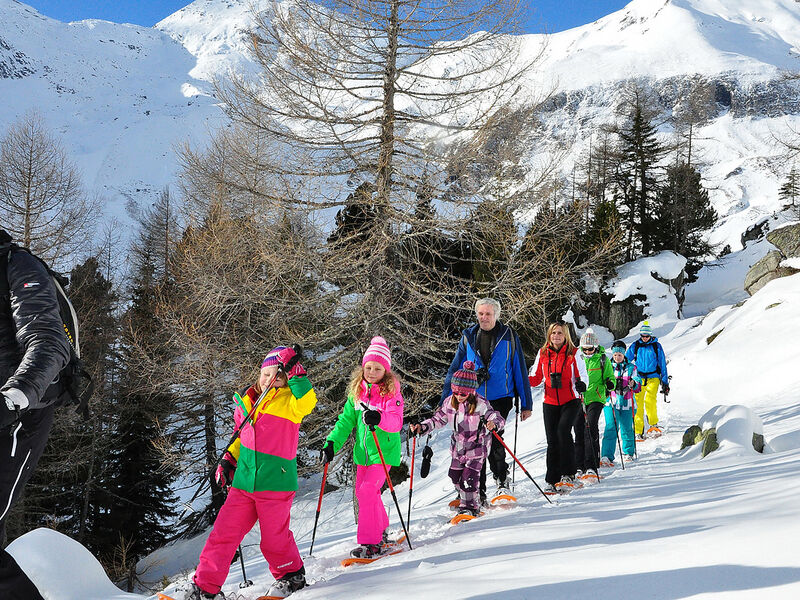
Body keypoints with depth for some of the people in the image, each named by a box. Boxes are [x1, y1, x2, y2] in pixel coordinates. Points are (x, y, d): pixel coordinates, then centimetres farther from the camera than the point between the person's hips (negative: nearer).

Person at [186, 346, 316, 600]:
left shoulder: (288, 400, -4)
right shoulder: (247, 400, 12)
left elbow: (307, 402, -29)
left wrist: (295, 373, -25)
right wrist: (229, 459, 15)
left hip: (276, 482, -5)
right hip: (244, 482, 5)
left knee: (274, 539, 4)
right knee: (223, 533, 3)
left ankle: (292, 575, 31)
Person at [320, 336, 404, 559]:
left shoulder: (391, 393, -10)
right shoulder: (357, 392, 6)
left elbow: (396, 422, -22)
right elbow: (346, 420, 11)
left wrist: (379, 418, -42)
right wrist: (331, 443, 1)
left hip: (384, 451, -6)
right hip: (363, 451, 6)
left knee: (368, 490, -16)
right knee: (362, 492, 13)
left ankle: (371, 542, -9)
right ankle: (381, 530, 36)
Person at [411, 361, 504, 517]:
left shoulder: (481, 404, -20)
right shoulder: (450, 402, -6)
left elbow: (499, 419, -20)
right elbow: (438, 419, 4)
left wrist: (493, 424, -44)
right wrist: (422, 427, -9)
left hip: (476, 448, -6)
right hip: (458, 447, 6)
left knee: (468, 479, -11)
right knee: (456, 477, 17)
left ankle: (470, 507, 9)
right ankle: (464, 498, 44)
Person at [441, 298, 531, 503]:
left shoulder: (509, 337, 3)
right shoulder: (468, 338, 8)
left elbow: (520, 371, 7)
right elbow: (455, 369, 13)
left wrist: (525, 404, 6)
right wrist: (446, 401, 8)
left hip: (500, 398, -3)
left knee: (493, 435, -21)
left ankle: (502, 480, 2)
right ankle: (478, 494, 11)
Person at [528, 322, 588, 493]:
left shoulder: (573, 353, -2)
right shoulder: (543, 353, 6)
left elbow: (582, 374, -2)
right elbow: (537, 378, 11)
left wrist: (581, 384, -24)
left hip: (570, 401, -3)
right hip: (550, 403, 3)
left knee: (563, 431, -23)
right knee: (552, 441, 2)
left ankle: (568, 475, -14)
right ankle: (552, 481, 10)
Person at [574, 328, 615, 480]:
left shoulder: (603, 360, 3)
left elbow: (610, 378, 6)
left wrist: (610, 384, -15)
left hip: (596, 399, -4)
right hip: (580, 399, 4)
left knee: (590, 427, -19)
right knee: (579, 430, 3)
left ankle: (591, 467, -20)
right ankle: (580, 467, 12)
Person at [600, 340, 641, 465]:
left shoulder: (631, 367, 8)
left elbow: (638, 385, 1)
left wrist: (633, 384, -22)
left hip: (627, 403, 1)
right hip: (611, 403, -1)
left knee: (627, 429, 8)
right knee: (611, 428, -14)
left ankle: (628, 452, 30)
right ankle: (607, 456, -19)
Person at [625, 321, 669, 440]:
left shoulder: (656, 346, 4)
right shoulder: (635, 346, 7)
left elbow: (662, 364, 8)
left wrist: (665, 382, 7)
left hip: (653, 378, -1)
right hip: (639, 378, 1)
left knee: (650, 400, -23)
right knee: (638, 403, -6)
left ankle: (653, 425, -11)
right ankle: (638, 432, -2)